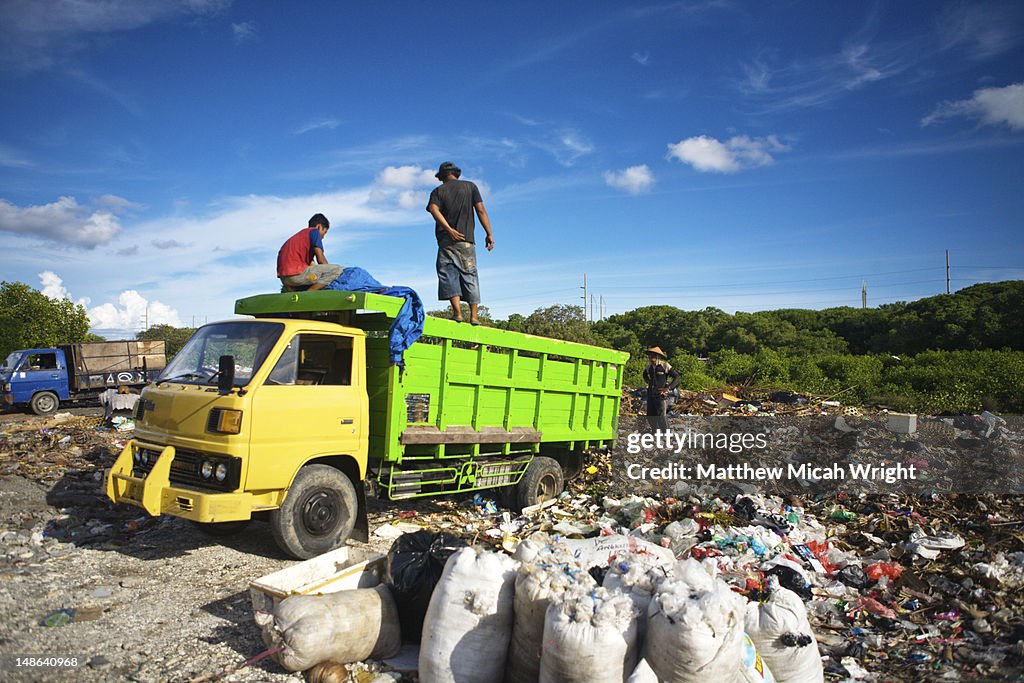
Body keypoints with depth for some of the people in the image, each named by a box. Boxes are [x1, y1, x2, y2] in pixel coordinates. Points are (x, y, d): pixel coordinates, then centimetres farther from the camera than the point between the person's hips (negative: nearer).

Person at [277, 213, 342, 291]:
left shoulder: (298, 235, 31)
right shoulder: (314, 231, 5)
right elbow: (321, 259, -4)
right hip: (297, 273, -9)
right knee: (337, 269, -10)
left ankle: (291, 291, 10)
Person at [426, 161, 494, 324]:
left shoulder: (438, 191, 9)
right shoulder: (470, 186, 11)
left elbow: (434, 209, -12)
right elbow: (481, 210, 1)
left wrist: (449, 229, -18)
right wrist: (489, 234, 0)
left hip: (446, 241, -1)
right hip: (467, 240, 1)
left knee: (448, 274, -2)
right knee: (470, 276, 4)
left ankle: (457, 311, -16)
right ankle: (474, 315, -1)